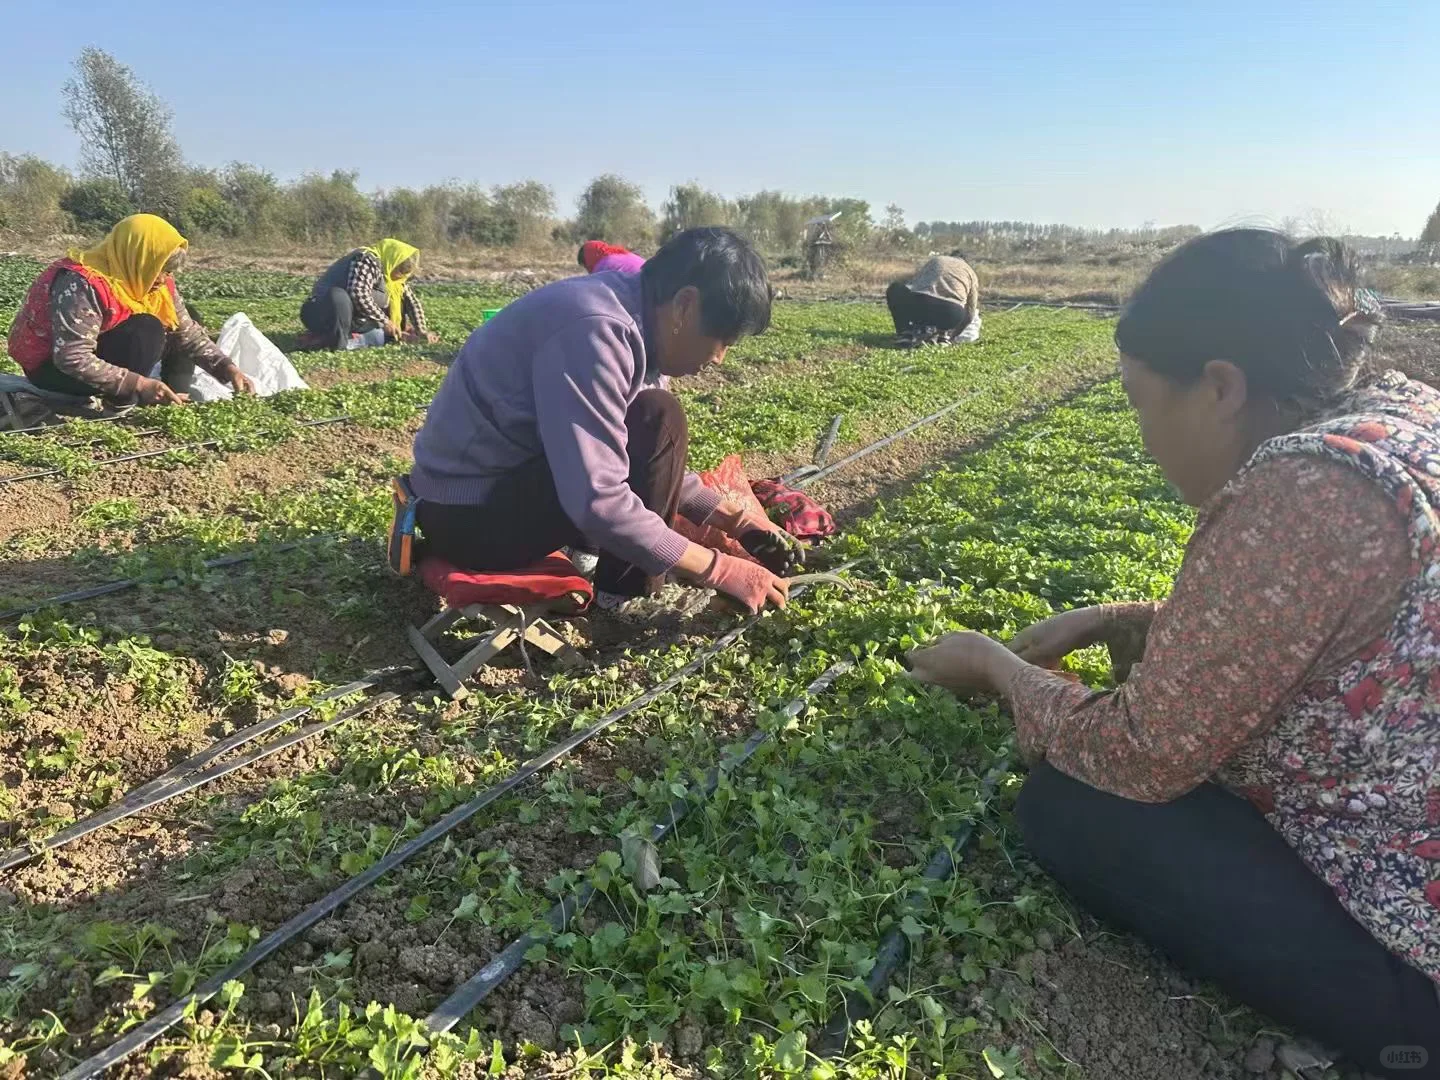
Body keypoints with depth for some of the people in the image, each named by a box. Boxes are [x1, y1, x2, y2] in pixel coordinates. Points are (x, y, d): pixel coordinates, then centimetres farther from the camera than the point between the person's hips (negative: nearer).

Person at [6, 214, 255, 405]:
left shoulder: (153, 279, -8)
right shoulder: (82, 285, -32)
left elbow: (188, 331, -5)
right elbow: (73, 359, -37)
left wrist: (226, 368, -19)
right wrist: (139, 384, -42)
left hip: (95, 351, 9)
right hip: (52, 366, -9)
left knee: (182, 323, -2)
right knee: (146, 330, -31)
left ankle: (172, 402, -7)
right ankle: (125, 406, -23)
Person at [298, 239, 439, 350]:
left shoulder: (389, 272, 9)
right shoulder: (369, 261, -18)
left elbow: (411, 300, 15)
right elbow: (358, 293, -33)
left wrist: (422, 331, 7)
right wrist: (384, 321, -25)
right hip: (319, 314, -10)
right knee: (338, 296, -40)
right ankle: (338, 341, -26)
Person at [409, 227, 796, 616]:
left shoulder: (635, 325, 2)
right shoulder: (596, 329, -27)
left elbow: (658, 465, 11)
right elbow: (597, 502, -33)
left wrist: (735, 520, 3)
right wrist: (720, 569, -25)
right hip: (466, 516, -10)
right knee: (659, 422, -20)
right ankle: (626, 600, -8)